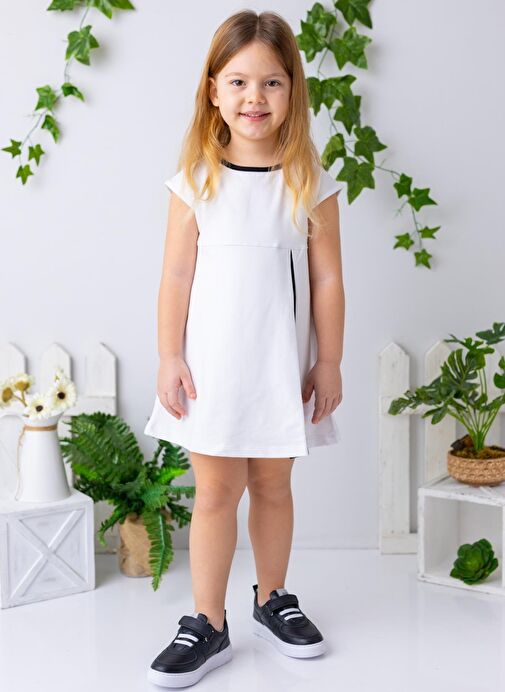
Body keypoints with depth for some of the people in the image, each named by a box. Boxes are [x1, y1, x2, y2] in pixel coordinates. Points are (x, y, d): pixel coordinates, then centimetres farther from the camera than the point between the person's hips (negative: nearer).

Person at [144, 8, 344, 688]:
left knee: (272, 483, 14)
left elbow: (328, 280, 0)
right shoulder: (197, 180, -3)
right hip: (212, 363, -1)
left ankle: (272, 599, 34)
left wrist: (329, 364, 0)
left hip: (281, 363, 1)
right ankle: (207, 625, 17)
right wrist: (170, 359, -4)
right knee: (215, 490, 3)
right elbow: (177, 275, -1)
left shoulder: (311, 184, -2)